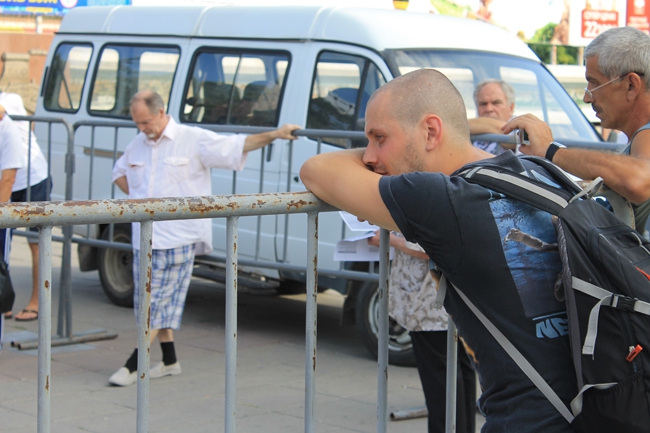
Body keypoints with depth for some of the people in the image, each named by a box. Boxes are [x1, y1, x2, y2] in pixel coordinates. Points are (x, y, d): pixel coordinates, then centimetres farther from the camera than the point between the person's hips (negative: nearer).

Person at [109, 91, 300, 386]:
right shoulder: (137, 145, 13)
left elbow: (237, 146, -6)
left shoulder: (194, 140, -4)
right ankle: (169, 360, 20)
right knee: (149, 301, 9)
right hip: (143, 238, 7)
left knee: (157, 301, -7)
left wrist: (274, 135, -15)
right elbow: (119, 172, 30)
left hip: (177, 238, -6)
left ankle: (134, 365, -6)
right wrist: (134, 195, 11)